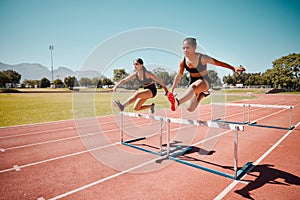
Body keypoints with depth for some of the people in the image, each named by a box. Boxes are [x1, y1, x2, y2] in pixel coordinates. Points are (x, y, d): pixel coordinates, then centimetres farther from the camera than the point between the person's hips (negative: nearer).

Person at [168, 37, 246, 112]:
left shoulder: (202, 58, -19)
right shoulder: (183, 61, -9)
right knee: (190, 109, 1)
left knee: (193, 86, -42)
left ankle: (177, 102, -64)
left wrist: (234, 68, -17)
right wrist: (172, 90, 4)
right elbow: (178, 76, 3)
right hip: (192, 82, 5)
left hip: (204, 82, -5)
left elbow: (219, 63, -11)